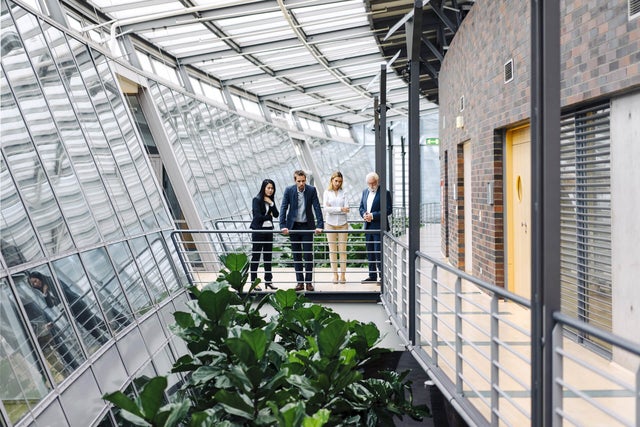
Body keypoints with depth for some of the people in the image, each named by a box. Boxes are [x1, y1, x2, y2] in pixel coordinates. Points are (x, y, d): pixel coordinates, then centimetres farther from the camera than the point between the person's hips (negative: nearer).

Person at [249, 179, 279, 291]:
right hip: (258, 230, -6)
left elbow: (276, 214, 2)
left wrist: (271, 203, -10)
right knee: (256, 256, -1)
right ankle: (254, 281, 2)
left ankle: (268, 281, 14)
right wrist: (269, 216, 0)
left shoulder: (271, 200, 11)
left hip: (269, 230, 6)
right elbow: (258, 216, -15)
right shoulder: (257, 200, -8)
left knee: (268, 256, 8)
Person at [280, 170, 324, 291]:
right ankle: (300, 282, 13)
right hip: (293, 226, 1)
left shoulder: (311, 190, -6)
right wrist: (283, 225, -16)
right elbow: (283, 208, -6)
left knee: (308, 255, -1)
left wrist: (320, 225, -15)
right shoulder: (289, 190, -5)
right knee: (296, 256, 6)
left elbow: (317, 208, -7)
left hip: (307, 226, -1)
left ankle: (309, 282, 8)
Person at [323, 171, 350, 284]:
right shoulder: (327, 192, 3)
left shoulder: (343, 192, 5)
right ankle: (335, 275, 6)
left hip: (342, 224, 0)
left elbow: (347, 209, -3)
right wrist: (340, 209, -14)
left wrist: (332, 208, -9)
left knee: (342, 250, -1)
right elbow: (326, 208, -8)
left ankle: (343, 275, 3)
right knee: (332, 250, 2)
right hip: (330, 224, 0)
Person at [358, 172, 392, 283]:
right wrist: (364, 214, -4)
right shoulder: (365, 192, 13)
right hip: (368, 227, 7)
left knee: (379, 252, -7)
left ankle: (383, 276, 2)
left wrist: (373, 215, -19)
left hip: (378, 227, -7)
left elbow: (388, 210, -14)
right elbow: (361, 207, 19)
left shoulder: (385, 193, -9)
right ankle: (372, 276, 18)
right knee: (370, 252, 11)